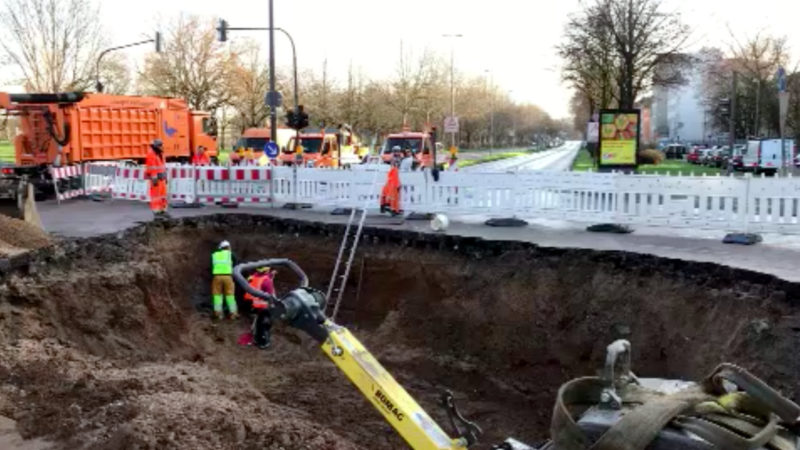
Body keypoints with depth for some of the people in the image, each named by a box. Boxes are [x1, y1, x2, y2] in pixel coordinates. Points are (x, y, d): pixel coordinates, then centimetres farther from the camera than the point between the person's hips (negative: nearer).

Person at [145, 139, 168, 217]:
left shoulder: (160, 154, 15)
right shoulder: (151, 154, -14)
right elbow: (151, 168, -19)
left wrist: (165, 177, 18)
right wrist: (154, 179, -23)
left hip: (162, 178, 9)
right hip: (155, 178, -9)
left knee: (163, 194, 9)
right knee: (156, 194, -7)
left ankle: (163, 211, 14)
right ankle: (156, 212, -5)